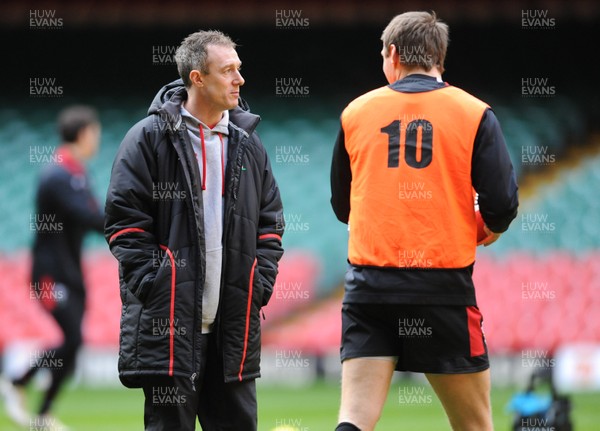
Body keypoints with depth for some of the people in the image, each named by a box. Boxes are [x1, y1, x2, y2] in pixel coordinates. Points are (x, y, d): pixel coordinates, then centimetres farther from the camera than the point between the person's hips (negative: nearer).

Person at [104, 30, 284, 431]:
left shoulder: (248, 144, 13)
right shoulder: (149, 138, -2)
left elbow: (271, 220, 18)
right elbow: (124, 220, -4)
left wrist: (260, 284, 4)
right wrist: (152, 285, -12)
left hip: (234, 322, 5)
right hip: (167, 320, -5)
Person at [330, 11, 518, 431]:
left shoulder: (356, 112, 8)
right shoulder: (474, 114, 1)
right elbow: (502, 204, -5)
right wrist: (484, 232, 17)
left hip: (368, 286, 2)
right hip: (444, 286, -2)